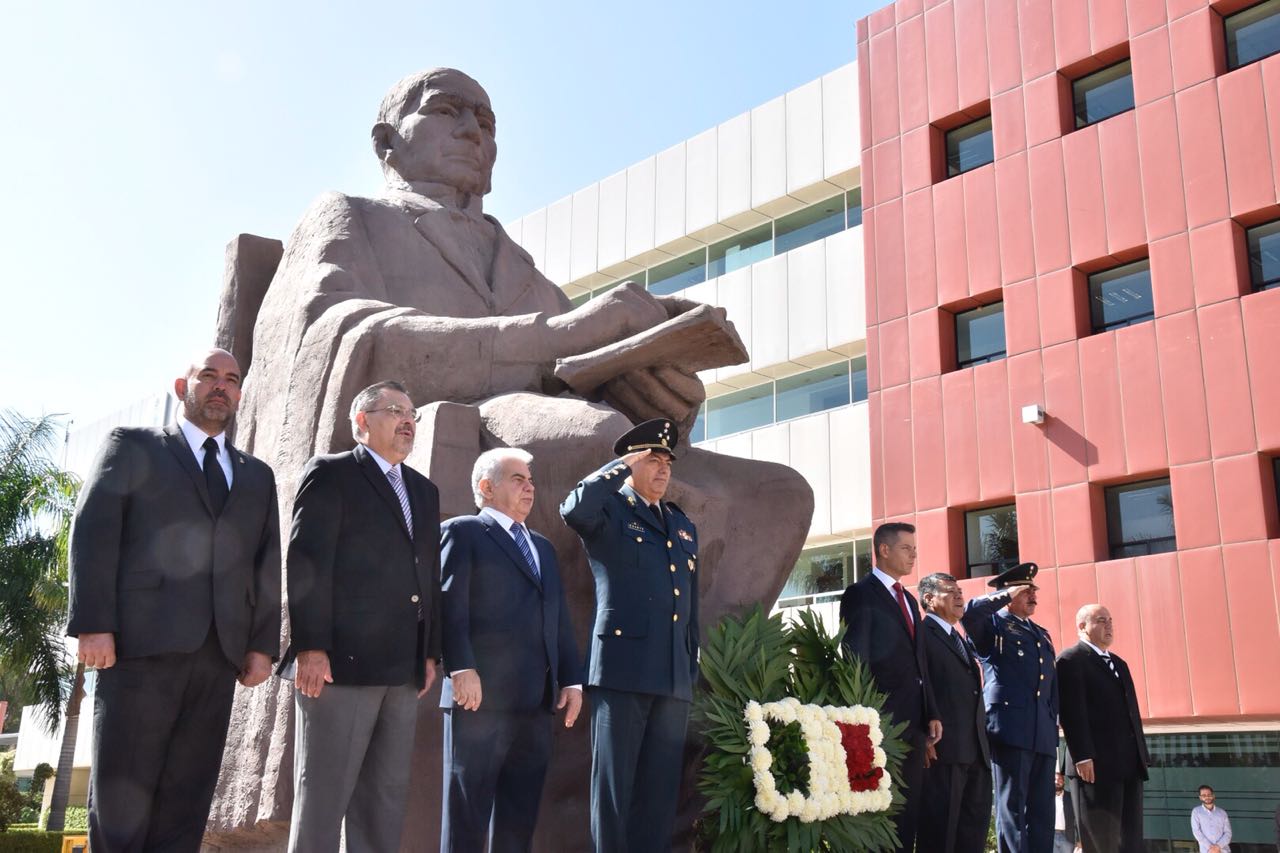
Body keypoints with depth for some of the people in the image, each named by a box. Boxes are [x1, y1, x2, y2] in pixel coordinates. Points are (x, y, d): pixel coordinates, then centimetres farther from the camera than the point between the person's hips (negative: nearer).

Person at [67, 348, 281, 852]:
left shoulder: (257, 476, 22)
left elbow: (267, 564, 15)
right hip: (142, 642, -3)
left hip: (219, 652, 4)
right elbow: (94, 533, 0)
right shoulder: (132, 446, 11)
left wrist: (263, 644, 4)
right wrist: (93, 625, -11)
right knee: (120, 795, -2)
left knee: (187, 798, 3)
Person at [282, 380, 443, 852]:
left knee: (387, 794, 10)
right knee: (324, 793, -2)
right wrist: (310, 648, -17)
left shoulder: (423, 490, 20)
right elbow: (307, 563, -9)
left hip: (403, 668, 7)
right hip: (342, 659, -7)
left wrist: (430, 651, 12)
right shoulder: (330, 474, 0)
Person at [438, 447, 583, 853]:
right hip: (482, 695, -7)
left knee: (519, 816, 8)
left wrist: (571, 679, 11)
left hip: (535, 699, 7)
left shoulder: (543, 547, 25)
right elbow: (449, 605, -8)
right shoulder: (462, 532, 3)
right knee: (466, 813, -2)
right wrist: (460, 668, -19)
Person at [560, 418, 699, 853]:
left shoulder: (683, 525, 21)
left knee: (660, 785, 8)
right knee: (614, 782, -2)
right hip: (623, 667, -6)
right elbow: (574, 508, -22)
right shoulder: (610, 511, 3)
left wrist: (692, 667, 17)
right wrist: (622, 466, -10)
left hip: (673, 675, 6)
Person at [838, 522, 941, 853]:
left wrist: (931, 713, 11)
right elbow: (855, 661, -11)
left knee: (909, 810, 10)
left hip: (913, 722, 8)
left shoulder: (908, 599, 19)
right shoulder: (860, 595, -5)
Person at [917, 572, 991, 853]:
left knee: (975, 825, 10)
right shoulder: (923, 633, -3)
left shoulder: (960, 639, 24)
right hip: (942, 748, -9)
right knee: (940, 828, -5)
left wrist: (983, 741, 13)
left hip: (975, 749, 9)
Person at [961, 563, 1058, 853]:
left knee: (1042, 811, 6)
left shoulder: (1042, 634, 25)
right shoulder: (993, 625, 4)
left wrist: (1053, 725, 14)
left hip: (1044, 734, 7)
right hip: (1010, 728, -7)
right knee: (1012, 807, -4)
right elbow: (969, 611, -19)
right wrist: (1008, 595, -7)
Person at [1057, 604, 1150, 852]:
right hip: (1096, 764, -8)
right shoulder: (1071, 659, -2)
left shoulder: (1119, 663, 25)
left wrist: (1142, 754, 13)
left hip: (1130, 765, 8)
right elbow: (1071, 711, -12)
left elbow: (1131, 712, 22)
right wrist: (1082, 755, -21)